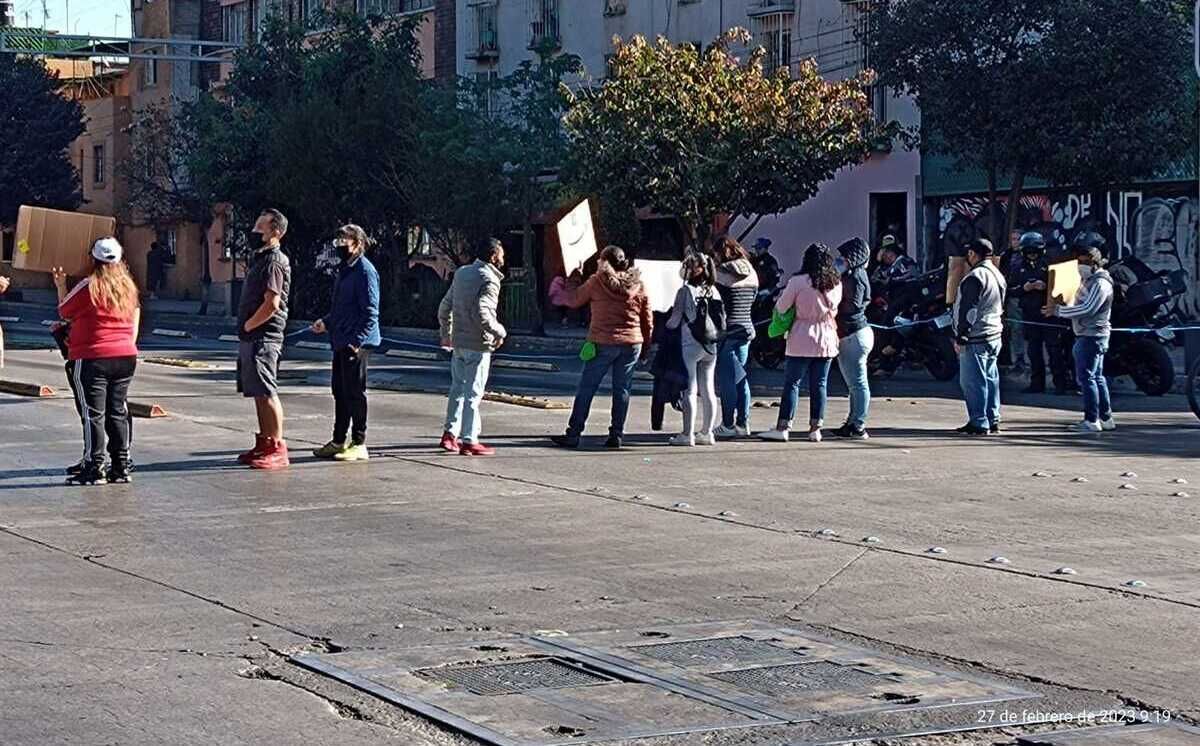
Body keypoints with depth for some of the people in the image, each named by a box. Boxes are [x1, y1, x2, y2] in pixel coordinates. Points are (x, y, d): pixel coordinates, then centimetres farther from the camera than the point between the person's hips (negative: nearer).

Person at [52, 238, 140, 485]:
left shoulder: (89, 286, -11)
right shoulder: (128, 287, 7)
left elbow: (64, 312, 2)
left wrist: (61, 286, 14)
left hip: (93, 358, -6)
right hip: (126, 356, 6)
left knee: (93, 414, -2)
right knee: (118, 413, 11)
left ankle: (95, 467, -4)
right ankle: (121, 467, 11)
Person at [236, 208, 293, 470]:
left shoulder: (273, 262, -14)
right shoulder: (260, 258, 17)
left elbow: (271, 304, -23)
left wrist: (247, 326, -12)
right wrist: (245, 328, 13)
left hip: (264, 338, -10)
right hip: (251, 338, 10)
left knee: (266, 393, -10)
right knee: (258, 393, 13)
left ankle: (277, 450, -8)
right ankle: (264, 445, 20)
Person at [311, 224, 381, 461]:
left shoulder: (365, 271, -13)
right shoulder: (345, 270, 16)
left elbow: (370, 312, -18)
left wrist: (357, 341, -24)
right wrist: (326, 322, 13)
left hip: (356, 344, -9)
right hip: (340, 342, 9)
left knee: (354, 393, -4)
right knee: (340, 392, 14)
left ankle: (359, 444, 3)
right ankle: (338, 441, 22)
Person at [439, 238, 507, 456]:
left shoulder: (462, 273, 11)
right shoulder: (489, 280, -15)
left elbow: (445, 307, 16)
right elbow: (482, 313, -26)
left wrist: (446, 334, 26)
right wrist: (499, 332, -12)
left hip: (458, 342, 8)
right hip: (478, 344, -8)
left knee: (457, 388, 18)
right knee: (473, 392, -3)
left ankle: (450, 433, 21)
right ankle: (469, 440, -1)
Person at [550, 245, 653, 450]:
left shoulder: (596, 282, -6)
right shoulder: (638, 285, 5)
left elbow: (573, 301, 5)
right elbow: (647, 318, 9)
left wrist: (571, 282, 22)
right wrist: (646, 344, 18)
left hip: (603, 343, -3)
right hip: (631, 343, 3)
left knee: (586, 388, 2)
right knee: (622, 390, 9)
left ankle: (573, 434, 2)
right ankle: (616, 435, 6)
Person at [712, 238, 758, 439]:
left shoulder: (721, 274, -11)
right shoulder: (751, 274, 8)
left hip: (727, 330, -6)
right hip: (747, 329, 6)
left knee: (726, 379, -2)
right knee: (741, 378, 12)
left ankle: (728, 424, -1)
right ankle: (743, 423, 13)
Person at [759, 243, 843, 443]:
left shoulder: (798, 282, -12)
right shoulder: (836, 283, 1)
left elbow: (781, 308, -4)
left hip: (803, 340, -4)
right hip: (827, 338, 4)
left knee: (792, 383, 0)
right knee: (819, 384, 9)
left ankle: (783, 427, -4)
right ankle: (815, 428, 10)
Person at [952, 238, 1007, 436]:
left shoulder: (975, 277, -16)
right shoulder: (998, 275, 15)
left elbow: (968, 310, -18)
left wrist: (960, 337, -14)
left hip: (975, 338, -10)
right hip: (994, 336, 10)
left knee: (973, 381, -6)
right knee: (990, 378, 14)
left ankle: (979, 423, -6)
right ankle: (992, 420, 18)